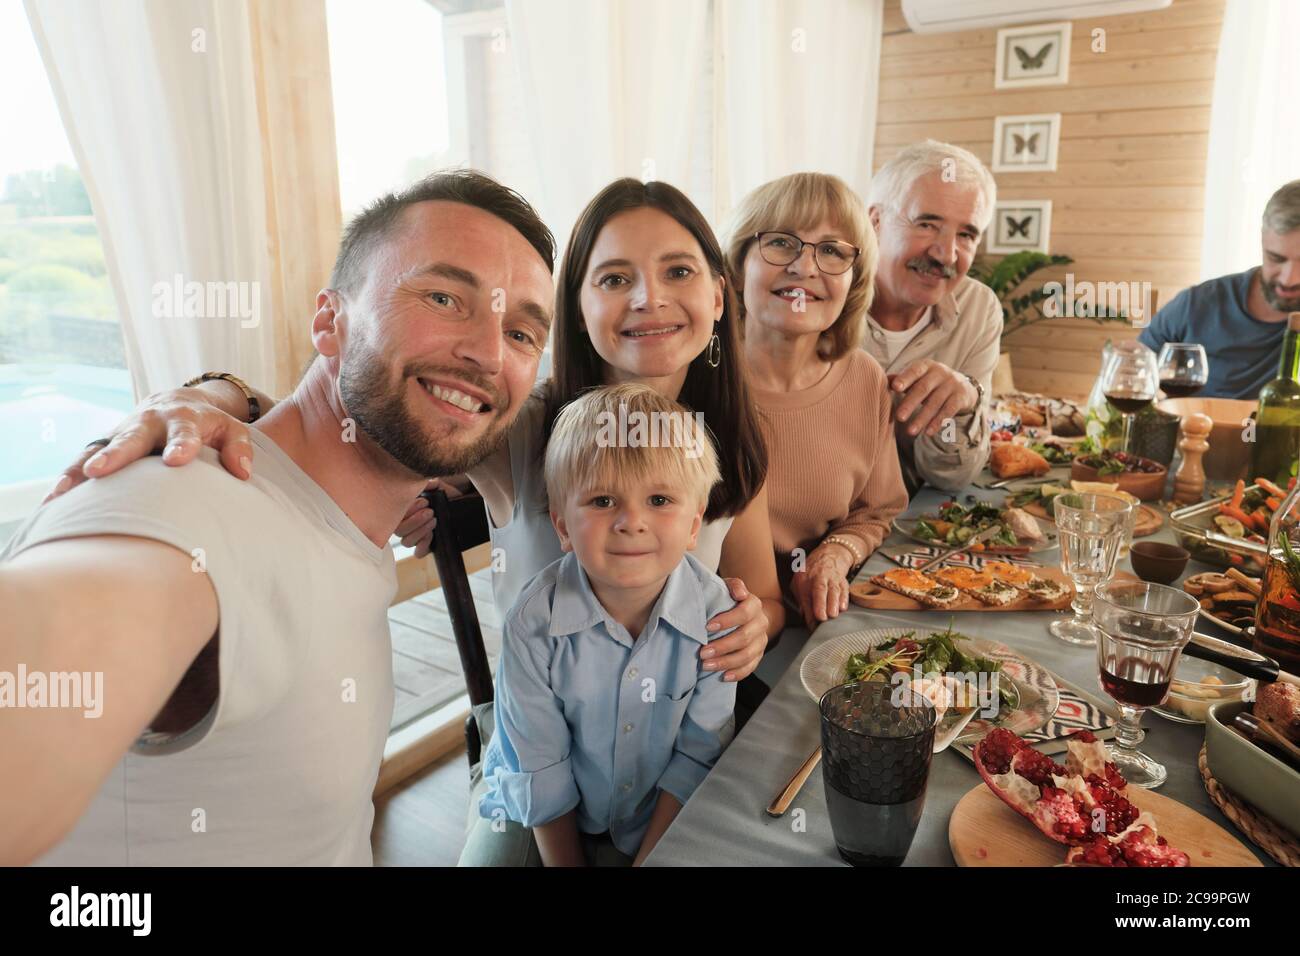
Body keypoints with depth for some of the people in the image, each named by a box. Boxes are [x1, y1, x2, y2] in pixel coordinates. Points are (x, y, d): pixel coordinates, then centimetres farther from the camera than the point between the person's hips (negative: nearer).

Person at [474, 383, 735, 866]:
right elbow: (541, 769, -15)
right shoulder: (533, 622, -25)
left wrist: (649, 859, -13)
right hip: (540, 815, -1)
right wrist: (563, 863, -10)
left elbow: (698, 755, -13)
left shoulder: (715, 610, -23)